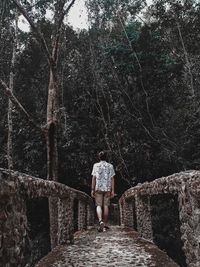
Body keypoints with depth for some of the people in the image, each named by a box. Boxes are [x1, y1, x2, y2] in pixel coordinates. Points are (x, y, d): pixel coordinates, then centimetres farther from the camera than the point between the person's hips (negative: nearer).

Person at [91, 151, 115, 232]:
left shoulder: (96, 165, 1)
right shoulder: (110, 166, 4)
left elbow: (93, 178, -2)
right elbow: (112, 179, 0)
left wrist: (92, 190, 1)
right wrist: (112, 190, 3)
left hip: (98, 188, -1)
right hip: (107, 188, 1)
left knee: (98, 205, 1)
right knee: (106, 206, 8)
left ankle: (100, 221, -22)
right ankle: (105, 224, 14)